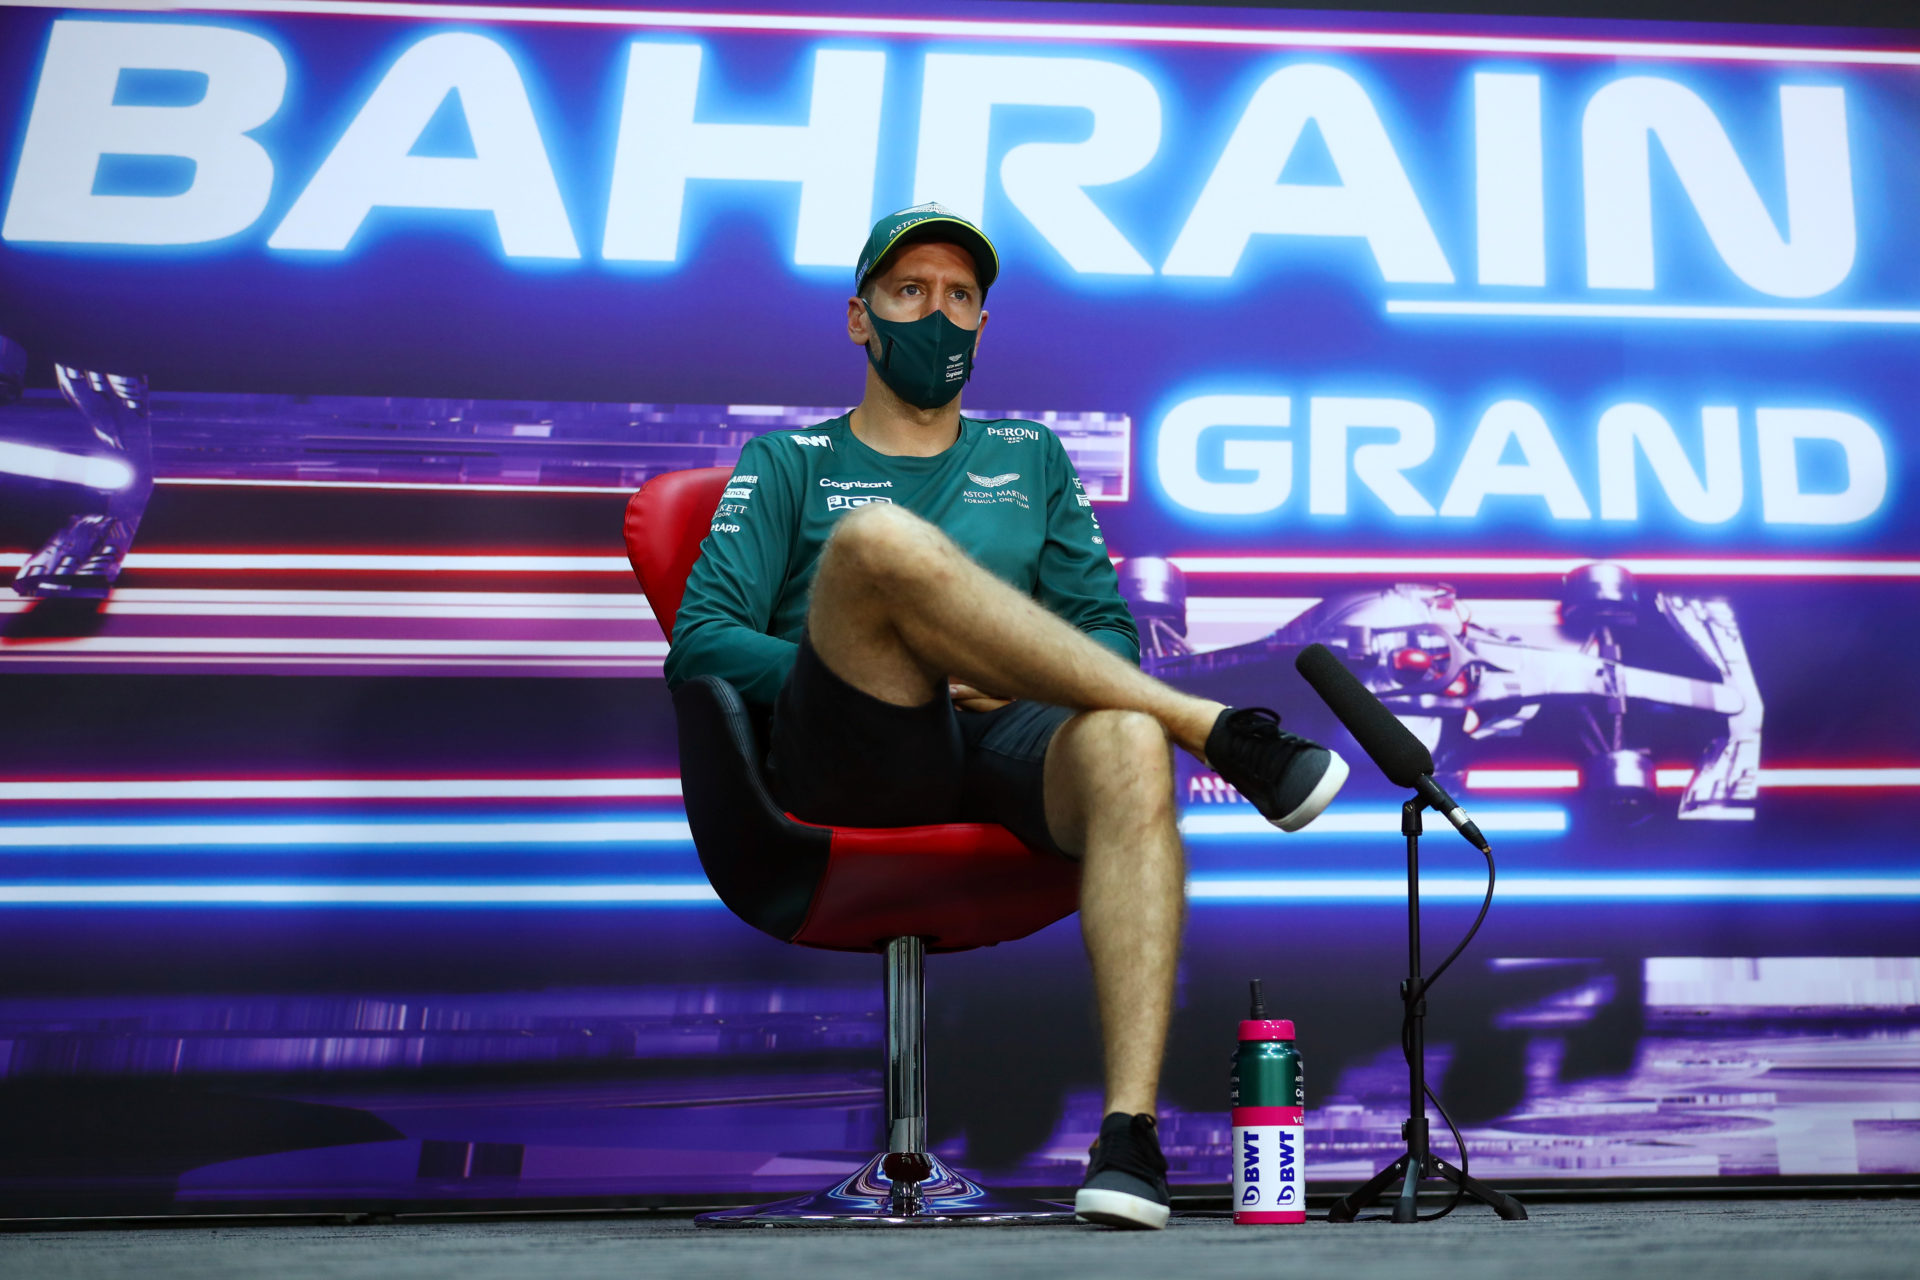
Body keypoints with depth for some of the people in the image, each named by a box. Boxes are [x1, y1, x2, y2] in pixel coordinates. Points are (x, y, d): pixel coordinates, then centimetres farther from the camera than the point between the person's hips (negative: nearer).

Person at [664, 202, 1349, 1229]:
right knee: (879, 540, -32)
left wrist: (1020, 672, -4)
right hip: (845, 760, -1)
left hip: (1006, 745, 2)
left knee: (1127, 742, -35)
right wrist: (858, 668, -8)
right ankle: (1215, 729, -27)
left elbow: (1109, 635, 19)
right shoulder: (790, 464, 21)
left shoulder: (1031, 458, 29)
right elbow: (699, 642, 8)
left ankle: (1128, 1137, -39)